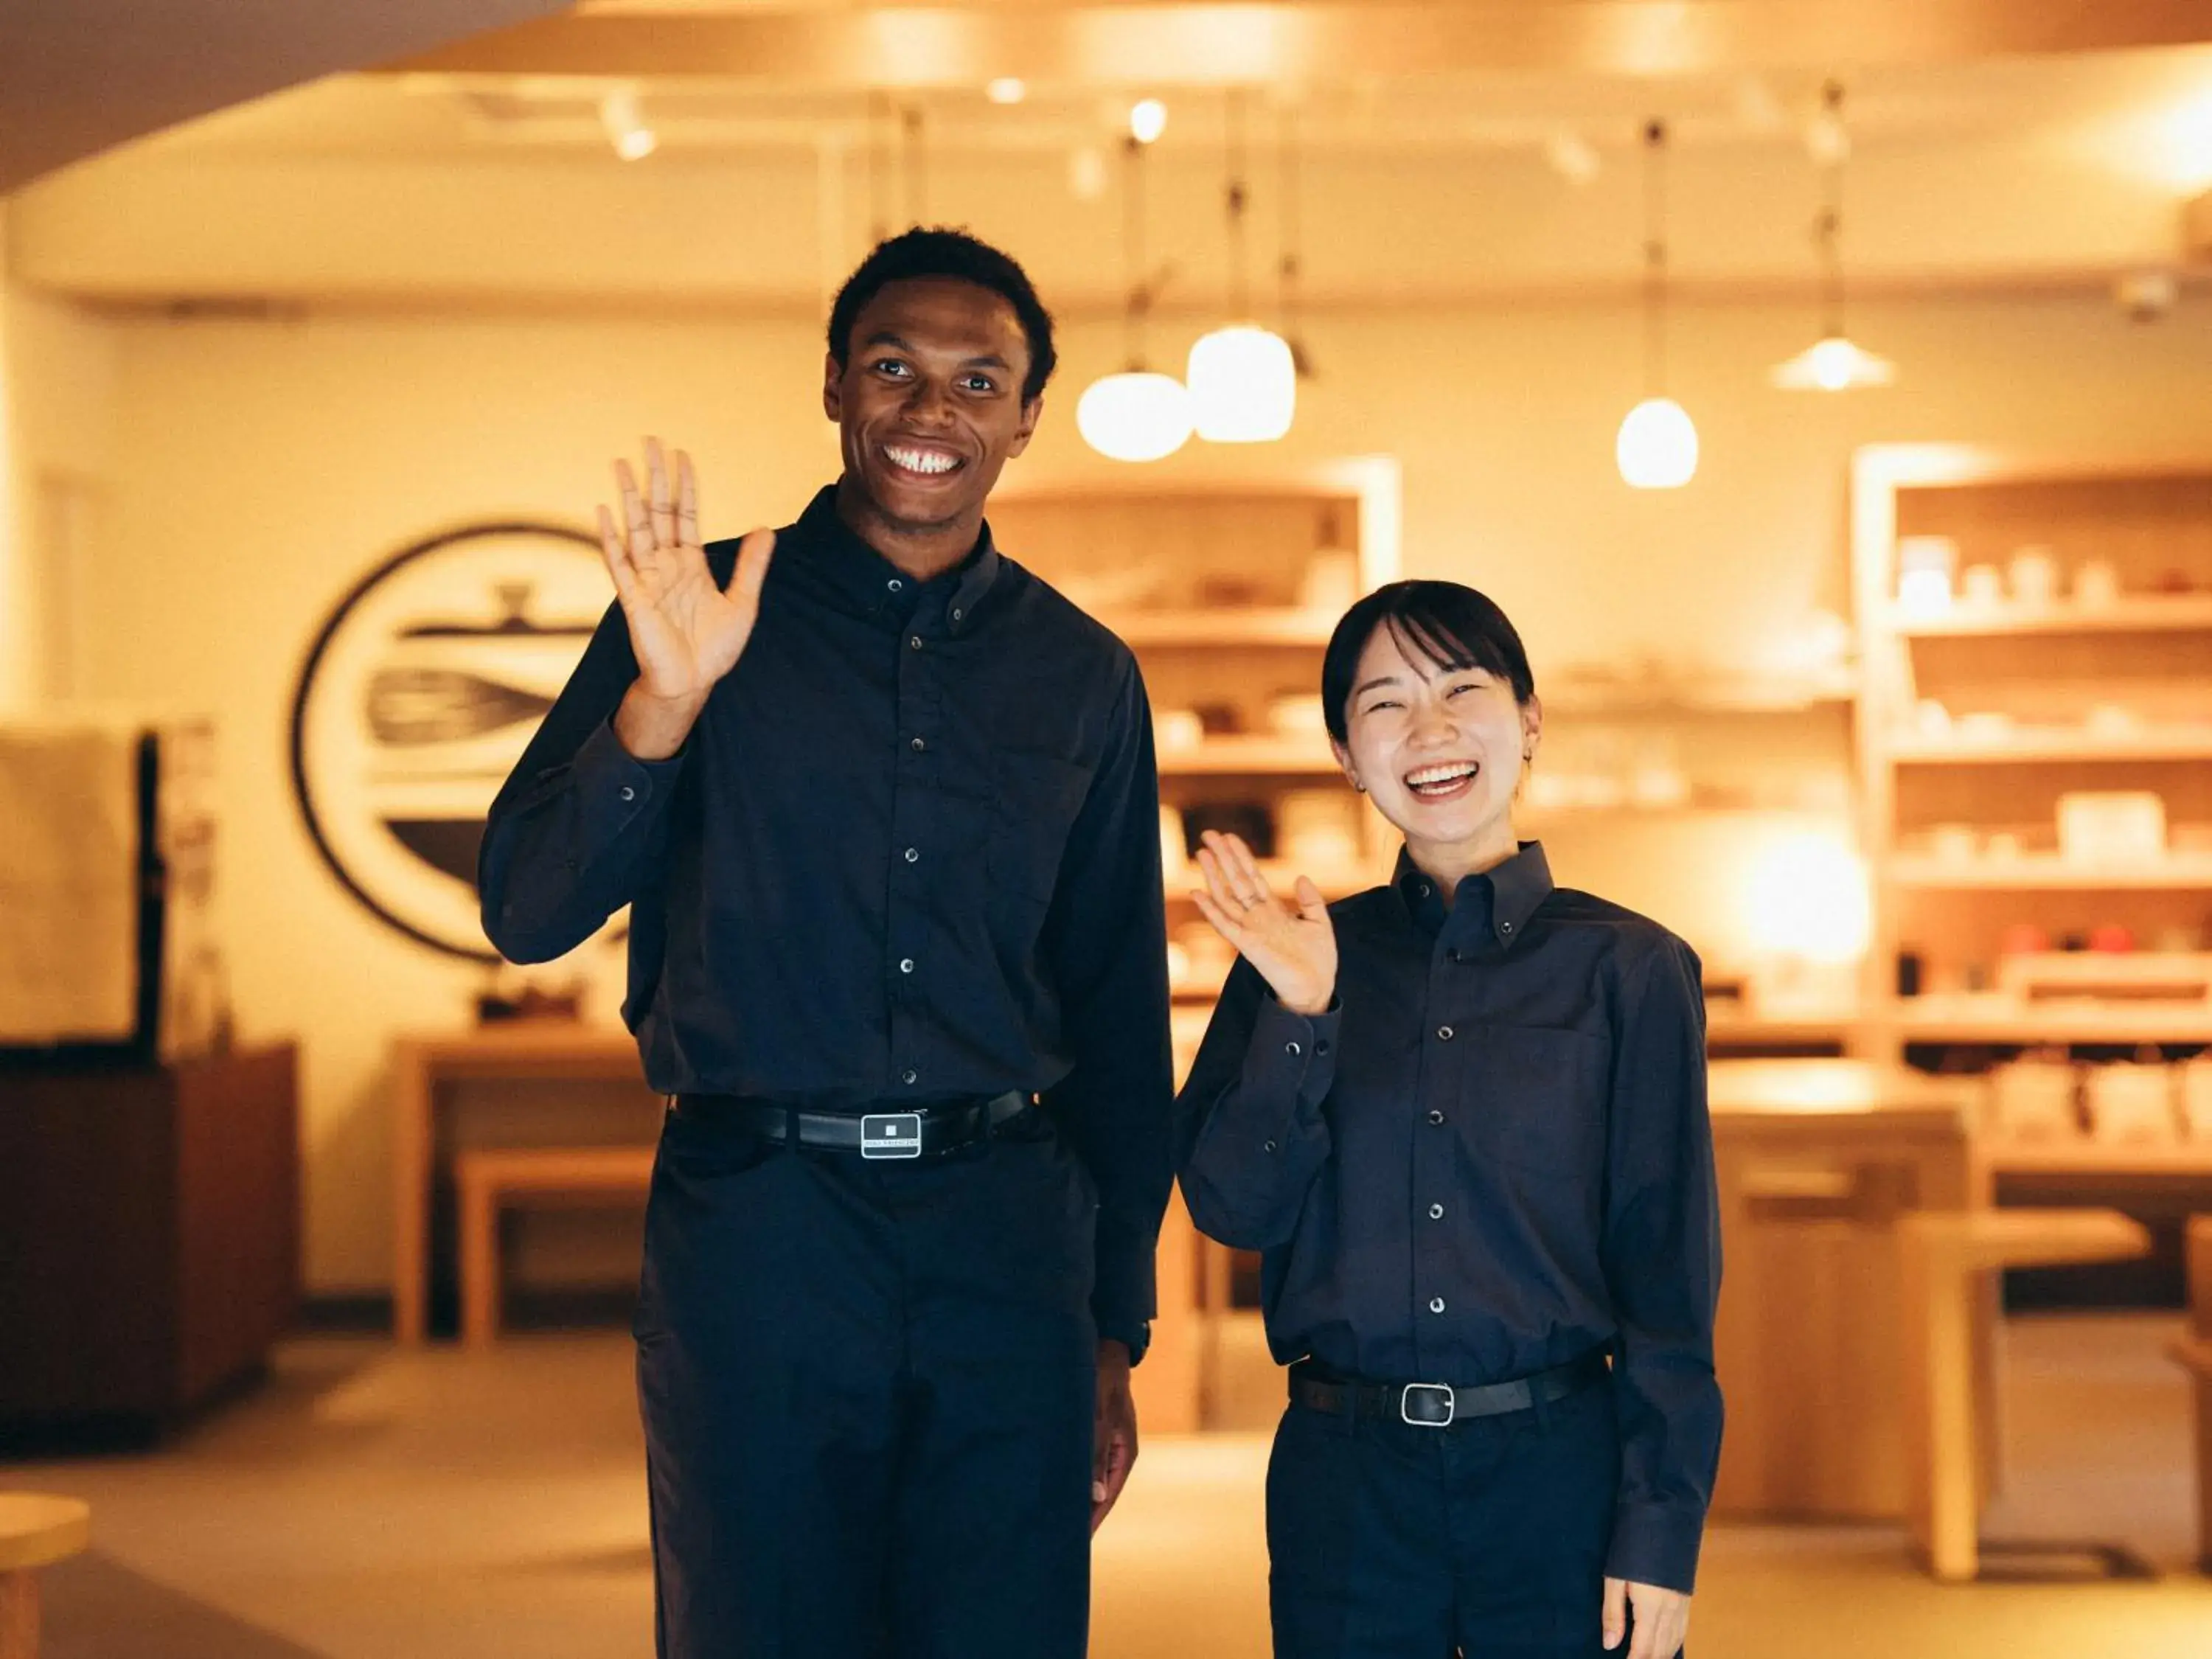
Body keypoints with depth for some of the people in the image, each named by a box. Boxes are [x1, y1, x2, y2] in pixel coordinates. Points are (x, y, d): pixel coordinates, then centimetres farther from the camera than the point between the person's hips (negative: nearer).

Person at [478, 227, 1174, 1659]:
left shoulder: (1084, 678, 10)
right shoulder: (700, 617, 3)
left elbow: (1122, 1018, 14)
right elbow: (527, 912, -5)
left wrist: (1117, 1336, 12)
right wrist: (662, 700, -22)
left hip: (1008, 1232, 2)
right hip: (759, 1220, -2)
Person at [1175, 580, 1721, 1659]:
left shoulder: (1628, 970, 0)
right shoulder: (1300, 956, 5)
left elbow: (1669, 1273, -1)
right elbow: (1231, 1206, -2)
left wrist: (1662, 1530, -6)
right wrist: (1298, 1019, -15)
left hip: (1558, 1469, -1)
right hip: (1343, 1479, 1)